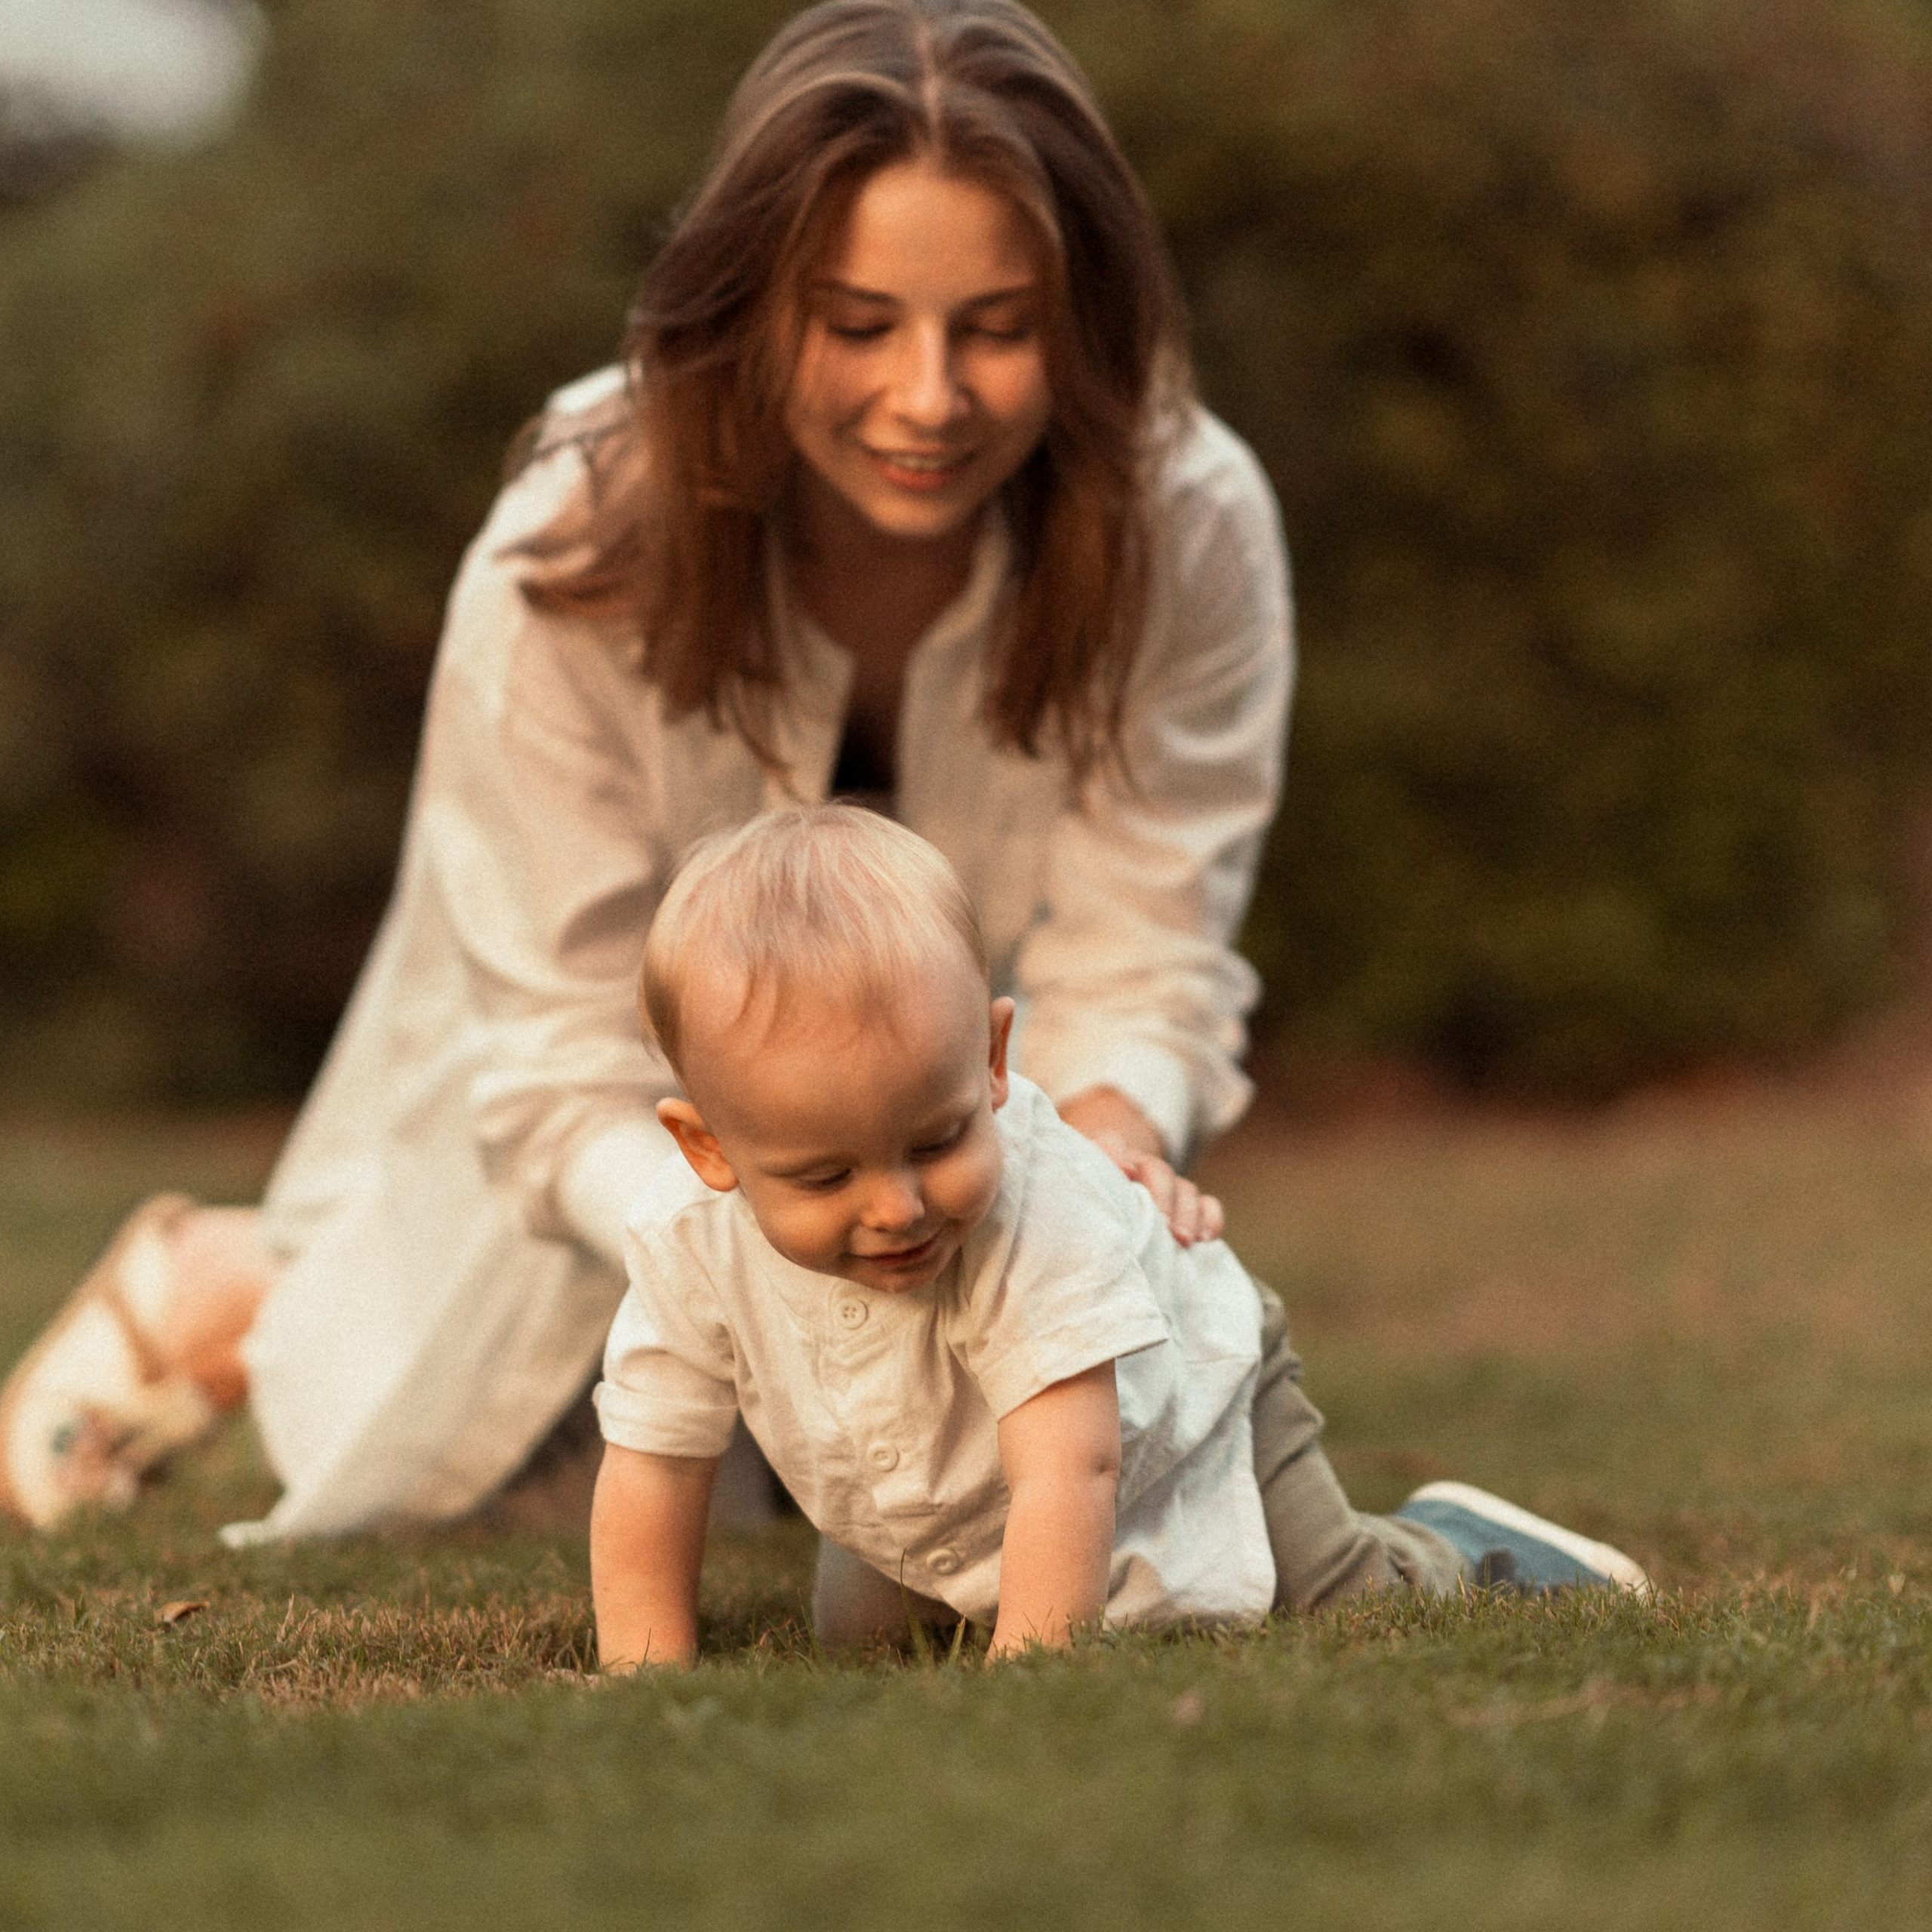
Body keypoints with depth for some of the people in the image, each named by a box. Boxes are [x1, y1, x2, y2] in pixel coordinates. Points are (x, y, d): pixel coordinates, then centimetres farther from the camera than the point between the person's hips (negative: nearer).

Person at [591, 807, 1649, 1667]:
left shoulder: (1039, 1211, -44)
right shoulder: (692, 1245, -31)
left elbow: (1069, 1475, -46)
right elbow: (650, 1470, -17)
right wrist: (648, 1678, -21)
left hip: (1176, 1415, -4)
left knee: (1343, 1607, -8)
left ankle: (1454, 1544, 25)